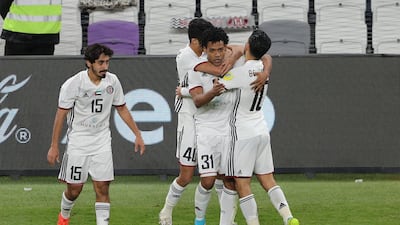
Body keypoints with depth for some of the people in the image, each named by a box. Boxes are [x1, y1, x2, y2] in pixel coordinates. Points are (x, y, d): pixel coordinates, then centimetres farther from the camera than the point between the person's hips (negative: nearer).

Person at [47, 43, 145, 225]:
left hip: (102, 142, 3)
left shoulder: (112, 81, -1)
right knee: (74, 188, 5)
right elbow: (61, 114, -7)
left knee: (102, 188, -5)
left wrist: (137, 135, 9)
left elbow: (122, 109, 12)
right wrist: (54, 146, -8)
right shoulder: (73, 84, -13)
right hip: (78, 141, -3)